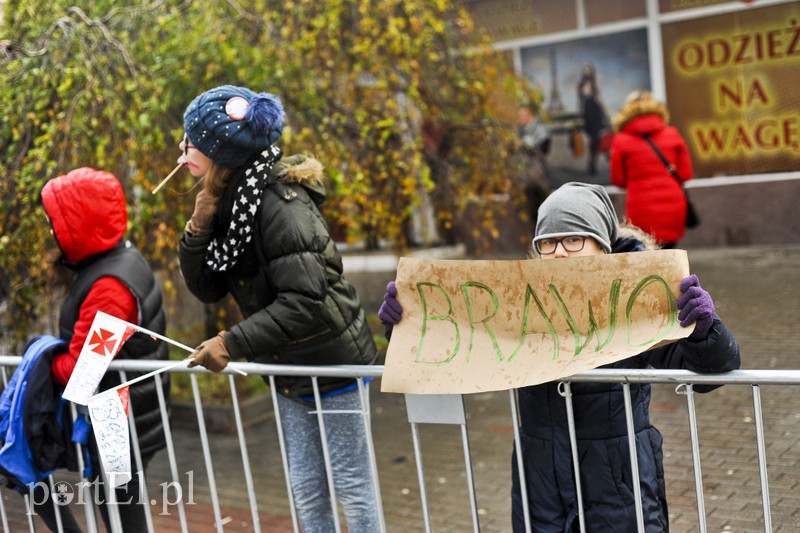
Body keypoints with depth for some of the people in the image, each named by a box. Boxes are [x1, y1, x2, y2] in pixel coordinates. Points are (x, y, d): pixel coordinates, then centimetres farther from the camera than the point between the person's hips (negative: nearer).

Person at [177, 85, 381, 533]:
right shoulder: (228, 202, 2)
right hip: (289, 371, 8)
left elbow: (303, 300, -31)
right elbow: (207, 288, 3)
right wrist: (200, 227, -12)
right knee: (307, 487, 17)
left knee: (352, 482, 5)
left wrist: (232, 344, -29)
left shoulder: (279, 203, -24)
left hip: (333, 363, -8)